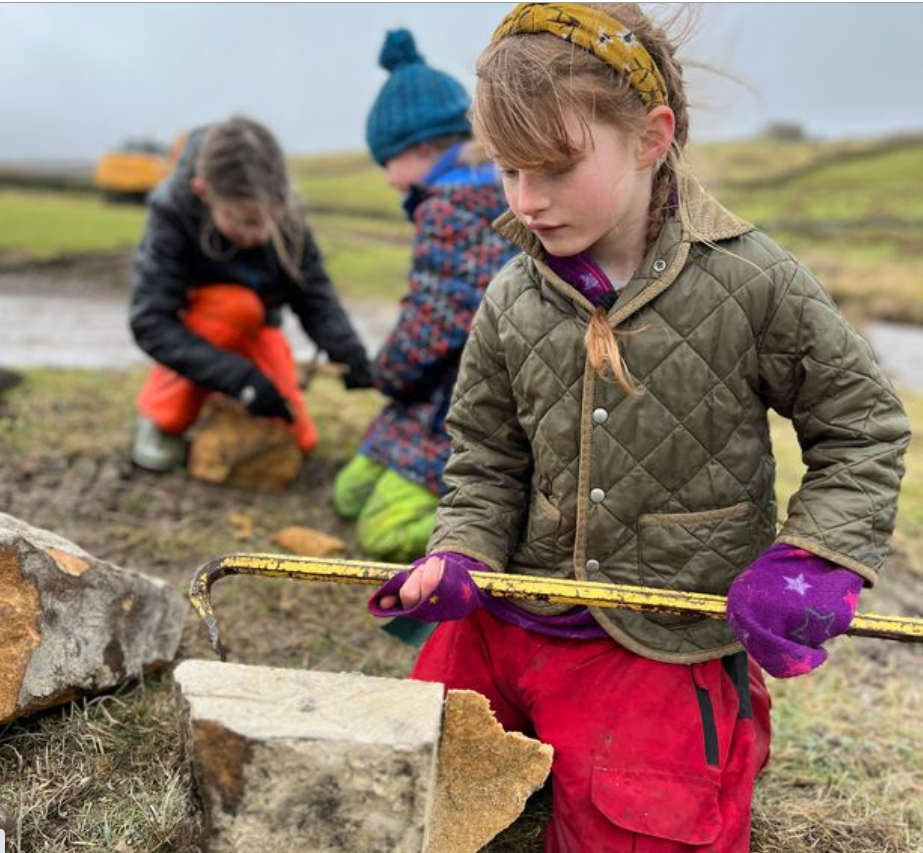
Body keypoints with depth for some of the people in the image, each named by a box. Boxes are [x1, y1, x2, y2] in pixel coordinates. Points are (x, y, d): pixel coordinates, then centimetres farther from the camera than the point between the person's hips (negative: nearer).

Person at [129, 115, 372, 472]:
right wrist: (242, 377, -45)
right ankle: (161, 419, -16)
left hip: (254, 325, 3)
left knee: (296, 439, -11)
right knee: (236, 305, -37)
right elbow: (151, 323, -36)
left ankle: (223, 402, 21)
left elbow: (314, 294, -23)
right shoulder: (172, 212, -33)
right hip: (192, 319, -3)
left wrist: (350, 356, -43)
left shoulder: (284, 215, -27)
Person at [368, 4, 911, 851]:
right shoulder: (512, 302, -4)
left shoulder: (753, 282, -14)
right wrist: (459, 560, -11)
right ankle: (540, 746, 36)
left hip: (668, 644, -4)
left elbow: (863, 427, -3)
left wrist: (813, 560, -15)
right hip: (515, 618, 4)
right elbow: (487, 461, 6)